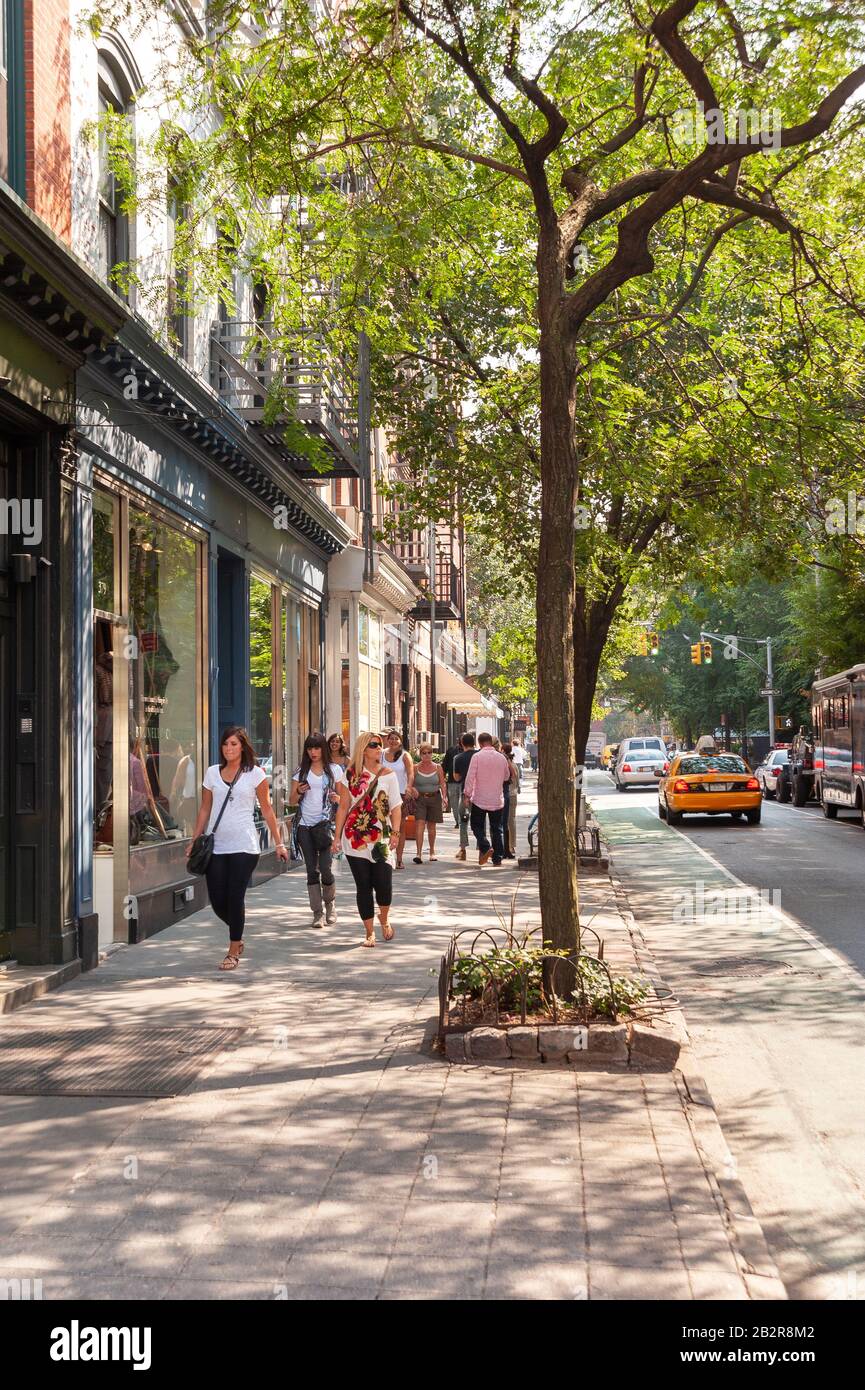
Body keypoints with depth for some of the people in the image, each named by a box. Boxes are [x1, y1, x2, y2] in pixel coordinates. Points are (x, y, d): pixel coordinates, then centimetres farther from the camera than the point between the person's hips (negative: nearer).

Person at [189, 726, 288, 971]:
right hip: (216, 846, 3)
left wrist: (279, 842, 1)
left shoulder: (255, 774, 0)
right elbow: (205, 810, 13)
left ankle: (233, 952, 7)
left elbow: (267, 809, 3)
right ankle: (237, 937, 30)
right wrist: (194, 841, 8)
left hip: (244, 847, -3)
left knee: (235, 898, -5)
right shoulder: (212, 773, 9)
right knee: (217, 901, 1)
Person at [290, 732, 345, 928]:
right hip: (305, 826, 2)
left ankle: (330, 903, 19)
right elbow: (291, 801, 10)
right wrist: (299, 792, -11)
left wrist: (337, 798, -11)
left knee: (326, 869, -8)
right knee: (312, 871, 1)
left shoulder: (335, 770, 5)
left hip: (326, 824, -2)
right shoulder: (301, 772, 8)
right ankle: (318, 913, 7)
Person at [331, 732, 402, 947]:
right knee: (363, 886, 3)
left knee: (384, 884, -8)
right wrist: (337, 836, 3)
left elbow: (396, 806, 3)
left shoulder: (388, 775, 4)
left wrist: (395, 833, -7)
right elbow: (343, 807, 6)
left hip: (380, 838, 0)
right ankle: (370, 933, 13)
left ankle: (384, 920, 22)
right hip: (355, 838, 0)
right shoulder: (351, 775, 4)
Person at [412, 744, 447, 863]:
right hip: (419, 798, -2)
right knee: (419, 824, -15)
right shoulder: (416, 768, 1)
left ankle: (432, 851, 27)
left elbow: (443, 784, 3)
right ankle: (419, 853, -20)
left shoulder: (437, 768, 4)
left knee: (431, 826, 11)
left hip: (434, 798, 2)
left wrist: (444, 797, -9)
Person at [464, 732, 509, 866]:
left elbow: (470, 777, -12)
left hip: (480, 799, -3)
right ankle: (497, 858, 9)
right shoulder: (502, 757, 1)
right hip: (497, 800, 3)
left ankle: (485, 847, -13)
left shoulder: (477, 757, -10)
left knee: (477, 825, 10)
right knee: (496, 829, 10)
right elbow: (507, 776, 16)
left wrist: (467, 794, -4)